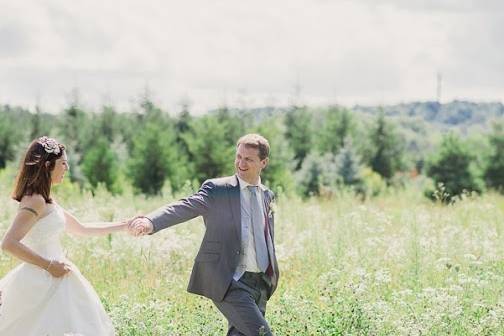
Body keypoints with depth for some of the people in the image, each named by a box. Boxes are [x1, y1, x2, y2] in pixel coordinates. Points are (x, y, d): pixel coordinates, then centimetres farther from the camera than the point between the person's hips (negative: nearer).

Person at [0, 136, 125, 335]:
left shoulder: (45, 200, 14)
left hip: (50, 282, 10)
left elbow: (81, 229, 23)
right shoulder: (35, 201, -16)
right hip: (41, 282, -10)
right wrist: (49, 265, -19)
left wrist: (125, 226, 22)